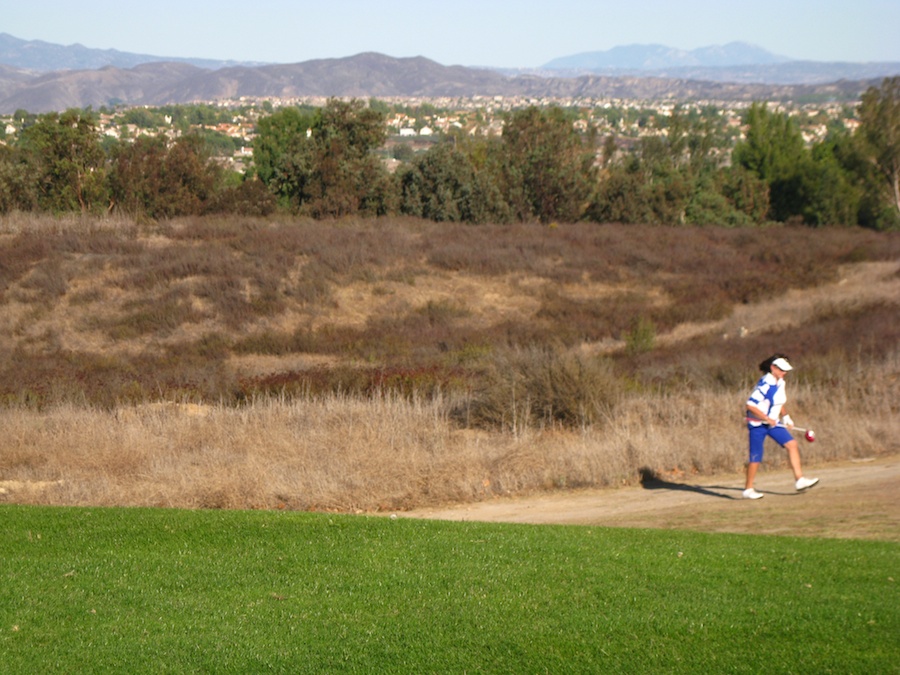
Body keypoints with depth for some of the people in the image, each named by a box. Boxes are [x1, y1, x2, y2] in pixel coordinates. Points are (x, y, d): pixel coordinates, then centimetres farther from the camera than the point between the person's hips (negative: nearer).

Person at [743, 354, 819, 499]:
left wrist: (785, 417, 13)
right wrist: (767, 419, -24)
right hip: (757, 424, -8)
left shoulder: (780, 382, 4)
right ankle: (748, 489, 10)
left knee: (792, 445, -4)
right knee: (756, 457, -4)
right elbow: (750, 405, -26)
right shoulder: (765, 384, -23)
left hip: (772, 422, 8)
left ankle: (799, 480, -4)